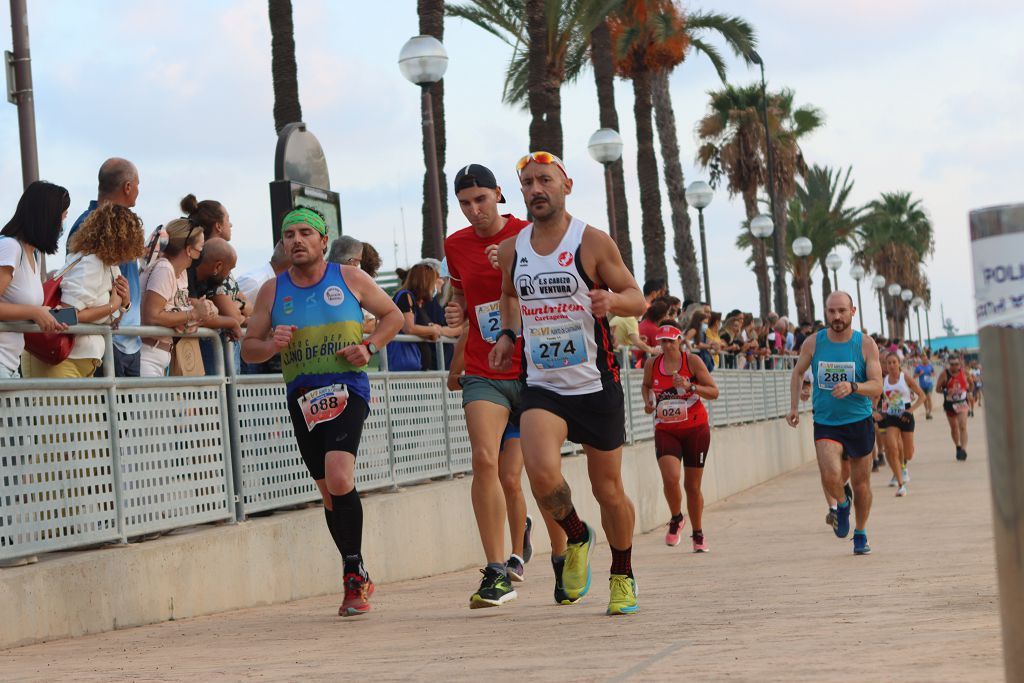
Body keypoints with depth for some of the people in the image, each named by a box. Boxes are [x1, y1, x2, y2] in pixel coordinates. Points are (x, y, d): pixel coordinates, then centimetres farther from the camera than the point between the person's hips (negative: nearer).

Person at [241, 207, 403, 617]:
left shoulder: (350, 279, 4)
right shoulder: (272, 291, 8)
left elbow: (392, 314, 15)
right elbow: (248, 349, 12)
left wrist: (370, 347, -2)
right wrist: (271, 345, -10)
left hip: (347, 389, -3)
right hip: (303, 397, 4)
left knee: (339, 477, -24)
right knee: (329, 491, 9)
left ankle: (353, 574, -13)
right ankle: (359, 580, 23)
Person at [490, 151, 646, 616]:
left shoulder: (592, 242, -6)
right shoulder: (511, 250, 6)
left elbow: (637, 298, -3)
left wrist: (611, 300, -25)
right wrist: (508, 333, 8)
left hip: (596, 386, -2)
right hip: (542, 385, 2)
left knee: (608, 490, 6)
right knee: (542, 473, -23)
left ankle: (622, 577, 30)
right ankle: (577, 539, 8)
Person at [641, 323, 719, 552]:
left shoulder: (692, 361, -9)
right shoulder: (652, 364, -1)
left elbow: (714, 392, -10)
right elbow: (646, 385, 20)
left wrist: (690, 387, -25)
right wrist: (648, 402, 0)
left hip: (695, 429, -1)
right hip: (665, 430, 1)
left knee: (692, 485, 6)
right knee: (670, 478, -21)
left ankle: (698, 534, 24)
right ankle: (676, 519, 8)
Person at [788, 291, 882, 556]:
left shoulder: (866, 344, -8)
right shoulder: (813, 343, -3)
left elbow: (876, 387, -13)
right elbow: (798, 373, 15)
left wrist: (852, 387, -32)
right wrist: (793, 407, 8)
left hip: (859, 421, 0)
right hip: (825, 423, 0)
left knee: (861, 482, 9)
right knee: (831, 476, -22)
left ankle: (861, 534, 33)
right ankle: (842, 504, 13)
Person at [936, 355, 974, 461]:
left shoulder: (964, 373, -6)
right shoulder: (944, 374, -11)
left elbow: (971, 383, 14)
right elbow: (938, 388, -8)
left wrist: (970, 393, 3)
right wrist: (946, 392, -25)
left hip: (962, 403, -1)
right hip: (950, 404, 1)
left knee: (962, 426, -16)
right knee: (954, 428, 14)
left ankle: (963, 449, -21)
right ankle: (958, 447, 35)